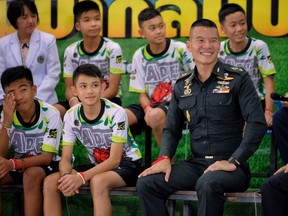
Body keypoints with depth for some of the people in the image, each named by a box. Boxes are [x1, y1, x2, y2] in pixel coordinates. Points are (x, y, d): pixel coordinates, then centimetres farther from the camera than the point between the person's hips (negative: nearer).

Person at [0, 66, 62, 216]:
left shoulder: (50, 114, -19)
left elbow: (47, 157, -21)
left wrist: (13, 164, -37)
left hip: (47, 165, -4)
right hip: (19, 165, 4)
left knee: (31, 174, -36)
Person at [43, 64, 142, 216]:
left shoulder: (116, 113, -22)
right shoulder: (71, 116, -7)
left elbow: (114, 160, -23)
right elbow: (65, 159, -6)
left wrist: (82, 177, -36)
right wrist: (67, 176, -31)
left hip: (127, 164, -5)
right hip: (98, 166, 6)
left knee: (98, 181, -38)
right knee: (50, 182, -14)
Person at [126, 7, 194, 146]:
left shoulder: (181, 50, -5)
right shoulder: (139, 56, 5)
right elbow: (142, 93, 8)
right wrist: (147, 108, -16)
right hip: (151, 105, 4)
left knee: (155, 117, -37)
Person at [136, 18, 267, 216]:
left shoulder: (238, 79, -2)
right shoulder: (182, 86, 14)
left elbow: (257, 124, -10)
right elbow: (172, 129, 18)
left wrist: (233, 162, -17)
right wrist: (164, 158, -3)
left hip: (232, 168, -5)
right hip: (196, 163, 5)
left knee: (208, 184, -38)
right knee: (146, 183, -16)